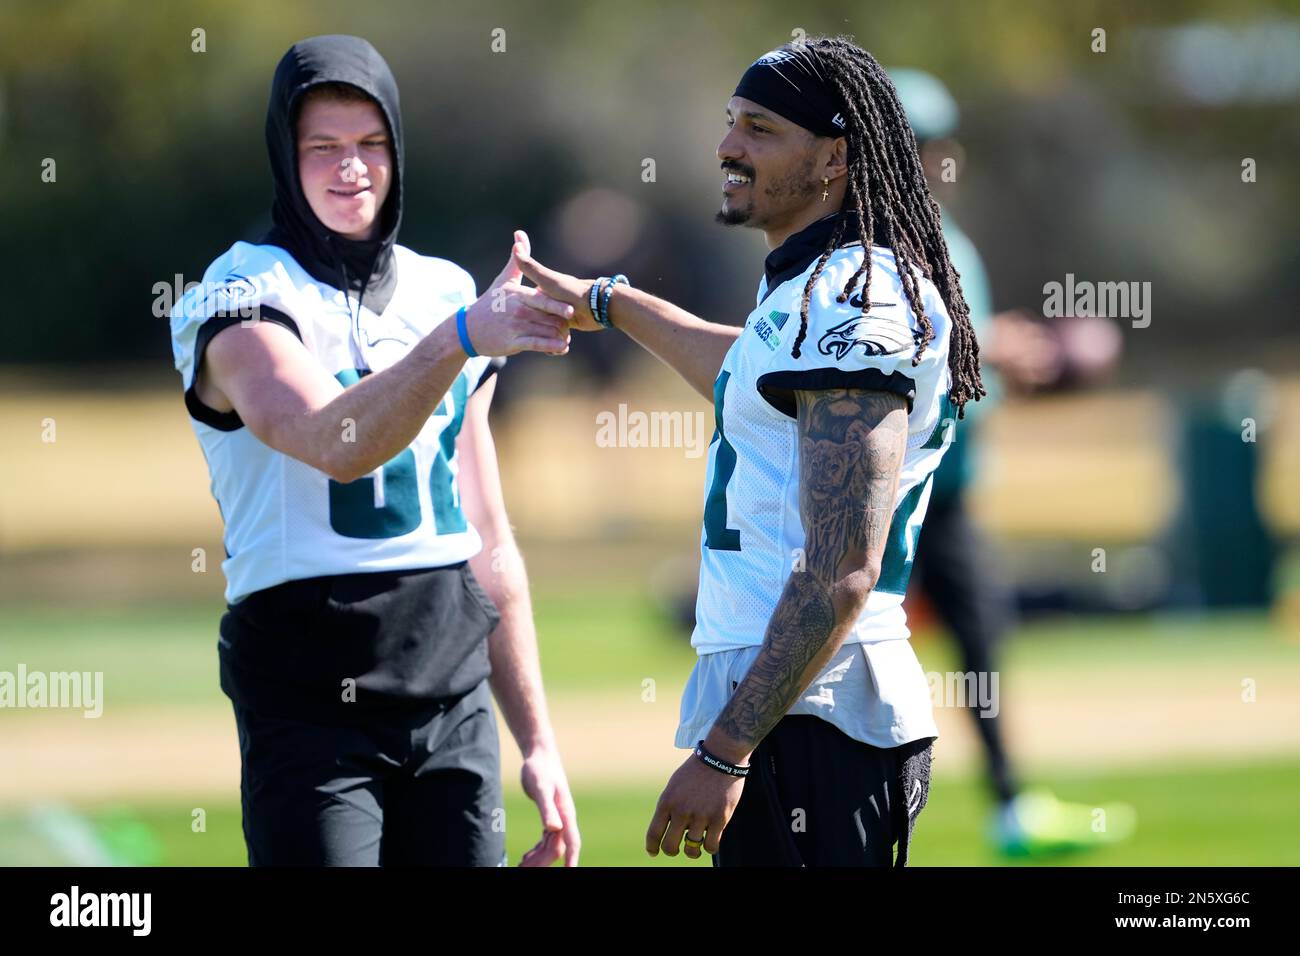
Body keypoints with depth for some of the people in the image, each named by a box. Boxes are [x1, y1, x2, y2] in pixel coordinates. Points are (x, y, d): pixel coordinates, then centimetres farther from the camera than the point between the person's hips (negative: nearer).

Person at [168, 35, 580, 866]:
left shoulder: (444, 293, 15)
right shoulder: (244, 303, -4)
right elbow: (339, 444, -26)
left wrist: (538, 742, 16)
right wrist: (459, 337, -38)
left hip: (453, 699, 6)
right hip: (311, 703, -5)